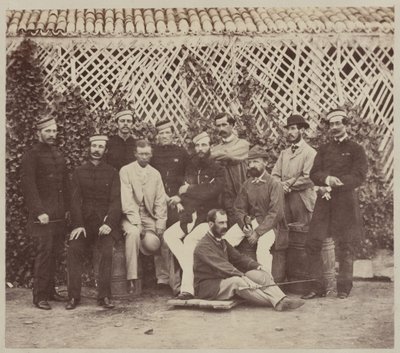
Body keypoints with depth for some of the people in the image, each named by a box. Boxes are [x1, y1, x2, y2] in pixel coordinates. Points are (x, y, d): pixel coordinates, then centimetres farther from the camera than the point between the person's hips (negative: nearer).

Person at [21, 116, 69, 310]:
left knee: (54, 254, 9)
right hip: (43, 216, -6)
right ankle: (39, 296, 0)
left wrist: (67, 208, 12)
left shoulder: (59, 155, 16)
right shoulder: (31, 156, -5)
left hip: (59, 216, 6)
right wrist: (39, 212, -17)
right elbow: (28, 186, -11)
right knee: (43, 252, -7)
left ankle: (50, 290, 20)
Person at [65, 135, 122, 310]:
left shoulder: (112, 173, 9)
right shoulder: (79, 172, 12)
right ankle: (73, 296, -10)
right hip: (84, 220, 1)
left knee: (105, 252, -22)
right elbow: (75, 200, 4)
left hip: (105, 221, -1)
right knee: (74, 249, -19)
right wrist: (78, 225, -9)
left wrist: (109, 223, -14)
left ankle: (104, 296, -14)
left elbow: (115, 200, 1)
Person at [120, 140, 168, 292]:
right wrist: (136, 221, -20)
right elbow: (126, 198, -9)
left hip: (149, 216, 4)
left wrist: (160, 225, -4)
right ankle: (132, 278, -29)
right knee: (133, 233, -33)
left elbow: (160, 201, 9)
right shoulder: (125, 171, 0)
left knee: (164, 236, -19)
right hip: (131, 216, -4)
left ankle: (162, 279, -7)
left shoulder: (155, 174, 13)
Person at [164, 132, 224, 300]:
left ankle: (187, 286, -25)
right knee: (169, 235, -16)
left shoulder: (217, 169, -2)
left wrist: (189, 190, -6)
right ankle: (191, 272, -14)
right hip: (191, 215, 6)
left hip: (209, 218, -5)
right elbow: (183, 192, 11)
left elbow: (210, 192, -16)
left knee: (190, 239, -27)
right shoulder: (192, 166, 14)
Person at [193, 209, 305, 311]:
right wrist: (243, 277, -32)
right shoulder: (203, 246, -13)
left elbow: (238, 257, 13)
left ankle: (281, 300, -30)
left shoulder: (222, 242, 18)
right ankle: (277, 302, -32)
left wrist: (258, 267, -4)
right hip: (207, 287, -8)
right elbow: (221, 267, -24)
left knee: (260, 274, -11)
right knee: (237, 281, -35)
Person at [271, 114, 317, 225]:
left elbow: (308, 178, -13)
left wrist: (287, 184, -10)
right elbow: (275, 174, 11)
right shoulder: (284, 153, 17)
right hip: (283, 198, 5)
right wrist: (280, 186, -10)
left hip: (302, 199, -5)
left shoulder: (310, 152, -2)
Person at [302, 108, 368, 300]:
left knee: (344, 246, 0)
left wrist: (332, 186, -15)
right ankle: (318, 286, 6)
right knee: (312, 243, -3)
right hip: (324, 200, 4)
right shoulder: (323, 149, 18)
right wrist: (327, 178, -16)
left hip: (345, 200, -3)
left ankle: (344, 288, 12)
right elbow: (314, 173, 7)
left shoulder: (356, 149, 6)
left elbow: (359, 176, -6)